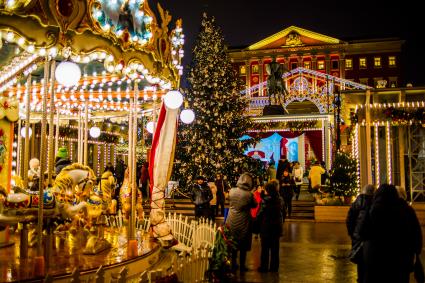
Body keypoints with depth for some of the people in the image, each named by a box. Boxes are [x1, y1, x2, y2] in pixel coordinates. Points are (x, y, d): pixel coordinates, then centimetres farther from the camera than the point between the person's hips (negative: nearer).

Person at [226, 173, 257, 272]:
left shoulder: (232, 191, -11)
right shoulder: (249, 194, -20)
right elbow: (254, 205, -4)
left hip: (232, 221, 3)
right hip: (243, 222, -3)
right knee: (243, 245, 11)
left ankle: (233, 264, 25)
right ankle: (242, 265, 18)